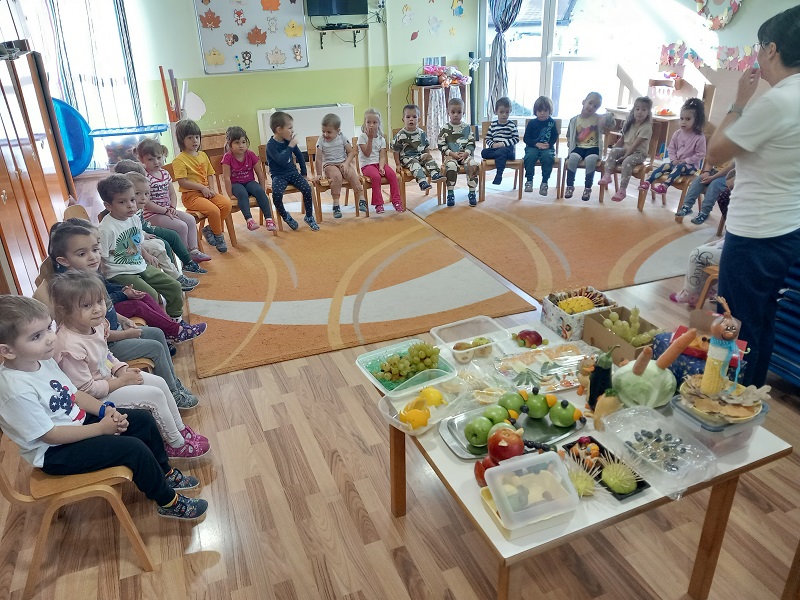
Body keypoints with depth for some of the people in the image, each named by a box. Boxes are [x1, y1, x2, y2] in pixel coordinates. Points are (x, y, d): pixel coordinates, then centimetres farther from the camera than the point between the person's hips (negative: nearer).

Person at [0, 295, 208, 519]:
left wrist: (105, 409, -9)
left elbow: (73, 393, 6)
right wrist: (101, 428, -20)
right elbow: (50, 435, -26)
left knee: (144, 420, 5)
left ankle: (164, 474, 24)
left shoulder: (43, 360, -4)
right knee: (134, 449, -20)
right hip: (54, 453, -9)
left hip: (77, 422, 9)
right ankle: (168, 502, 1)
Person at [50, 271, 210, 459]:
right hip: (95, 400, -9)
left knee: (159, 383, 6)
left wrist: (121, 369, -5)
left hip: (107, 377, 9)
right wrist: (121, 381, -18)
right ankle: (177, 445, 6)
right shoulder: (71, 347, -33)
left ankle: (181, 430, 23)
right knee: (155, 396, -12)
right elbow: (85, 389, -26)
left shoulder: (94, 325, -7)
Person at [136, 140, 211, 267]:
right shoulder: (144, 177, -18)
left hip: (167, 210, 8)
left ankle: (193, 250, 6)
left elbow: (172, 193, 14)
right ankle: (185, 260, -5)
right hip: (152, 215, -8)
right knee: (181, 226, -19)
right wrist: (165, 211, -18)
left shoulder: (165, 173, 7)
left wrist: (173, 208, -4)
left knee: (190, 219, -1)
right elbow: (146, 202, -21)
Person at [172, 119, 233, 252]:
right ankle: (219, 236, -1)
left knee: (227, 203, -16)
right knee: (214, 210, -27)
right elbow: (182, 182, -15)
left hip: (206, 191, 7)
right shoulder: (180, 160, -9)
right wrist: (202, 187, -16)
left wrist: (210, 189, -2)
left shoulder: (203, 155, 13)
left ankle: (210, 229, 1)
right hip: (191, 195, -7)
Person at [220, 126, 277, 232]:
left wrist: (262, 191, -2)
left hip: (250, 182, 3)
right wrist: (230, 194, -18)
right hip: (236, 184, -2)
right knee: (242, 193, -36)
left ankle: (268, 218, -32)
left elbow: (260, 174, 1)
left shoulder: (251, 155, -4)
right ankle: (249, 219, -47)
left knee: (259, 191, -29)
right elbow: (227, 178, -14)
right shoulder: (227, 157, -12)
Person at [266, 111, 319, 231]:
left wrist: (304, 173, 17)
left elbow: (299, 156, 17)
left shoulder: (289, 141, 3)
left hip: (292, 172, 5)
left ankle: (309, 217, 1)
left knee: (307, 189, -20)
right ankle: (285, 216, -3)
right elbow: (282, 161, -27)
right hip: (279, 176, -4)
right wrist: (291, 146, -23)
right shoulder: (271, 145, -14)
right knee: (277, 194, -32)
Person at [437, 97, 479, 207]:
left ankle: (472, 193, -16)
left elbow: (471, 143, 6)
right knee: (451, 166, -35)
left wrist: (465, 153, -12)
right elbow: (441, 145, -2)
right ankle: (450, 194, -23)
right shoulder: (444, 128, 2)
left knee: (474, 165, -28)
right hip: (450, 155, -2)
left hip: (465, 155, 2)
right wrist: (452, 154, -13)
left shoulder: (467, 128, 9)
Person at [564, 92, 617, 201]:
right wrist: (570, 145, -2)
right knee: (573, 158, -30)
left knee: (590, 160, -32)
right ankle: (570, 186, -16)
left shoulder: (598, 118, 1)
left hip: (593, 148, -1)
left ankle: (588, 188, -19)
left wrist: (609, 117, -22)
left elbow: (611, 124, -2)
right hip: (579, 147, 1)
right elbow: (569, 135, 14)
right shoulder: (574, 120, 5)